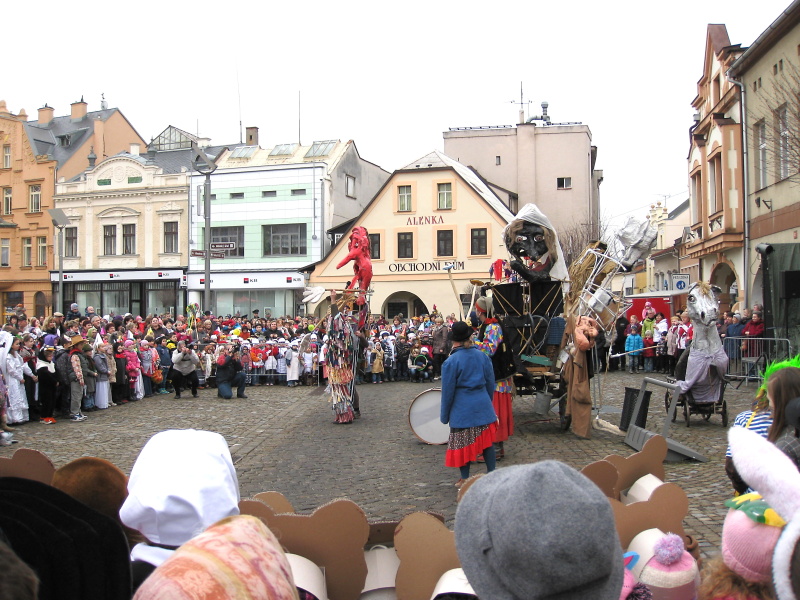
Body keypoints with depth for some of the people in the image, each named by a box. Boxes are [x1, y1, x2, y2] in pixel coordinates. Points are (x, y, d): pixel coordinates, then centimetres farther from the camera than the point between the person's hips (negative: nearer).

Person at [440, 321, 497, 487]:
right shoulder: (482, 356, 2)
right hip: (483, 406, 4)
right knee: (487, 441, 12)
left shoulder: (451, 362, -11)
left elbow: (448, 391, -7)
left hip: (462, 409, -4)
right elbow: (491, 383, 10)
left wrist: (444, 416, 4)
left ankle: (465, 479, 16)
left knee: (463, 443, 7)